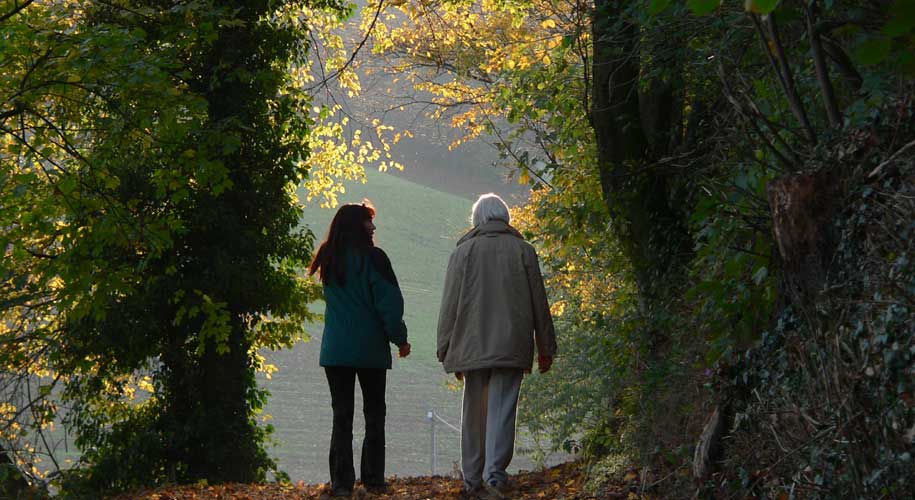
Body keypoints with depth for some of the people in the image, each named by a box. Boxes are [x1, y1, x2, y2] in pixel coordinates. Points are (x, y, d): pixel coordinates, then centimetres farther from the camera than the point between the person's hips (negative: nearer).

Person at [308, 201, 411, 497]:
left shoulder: (329, 259, 8)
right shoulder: (372, 257, -9)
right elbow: (389, 302, -11)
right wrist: (400, 339, -2)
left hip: (335, 350, 4)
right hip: (371, 349, -4)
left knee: (342, 416, 4)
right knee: (374, 415, 8)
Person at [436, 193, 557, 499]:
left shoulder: (463, 251, 3)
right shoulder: (523, 250, 4)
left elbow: (450, 304, 2)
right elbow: (539, 303, 7)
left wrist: (446, 350, 8)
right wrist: (546, 348, 13)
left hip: (472, 346, 1)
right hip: (512, 345, -1)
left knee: (473, 413, 11)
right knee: (502, 410, -3)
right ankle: (494, 475, -17)